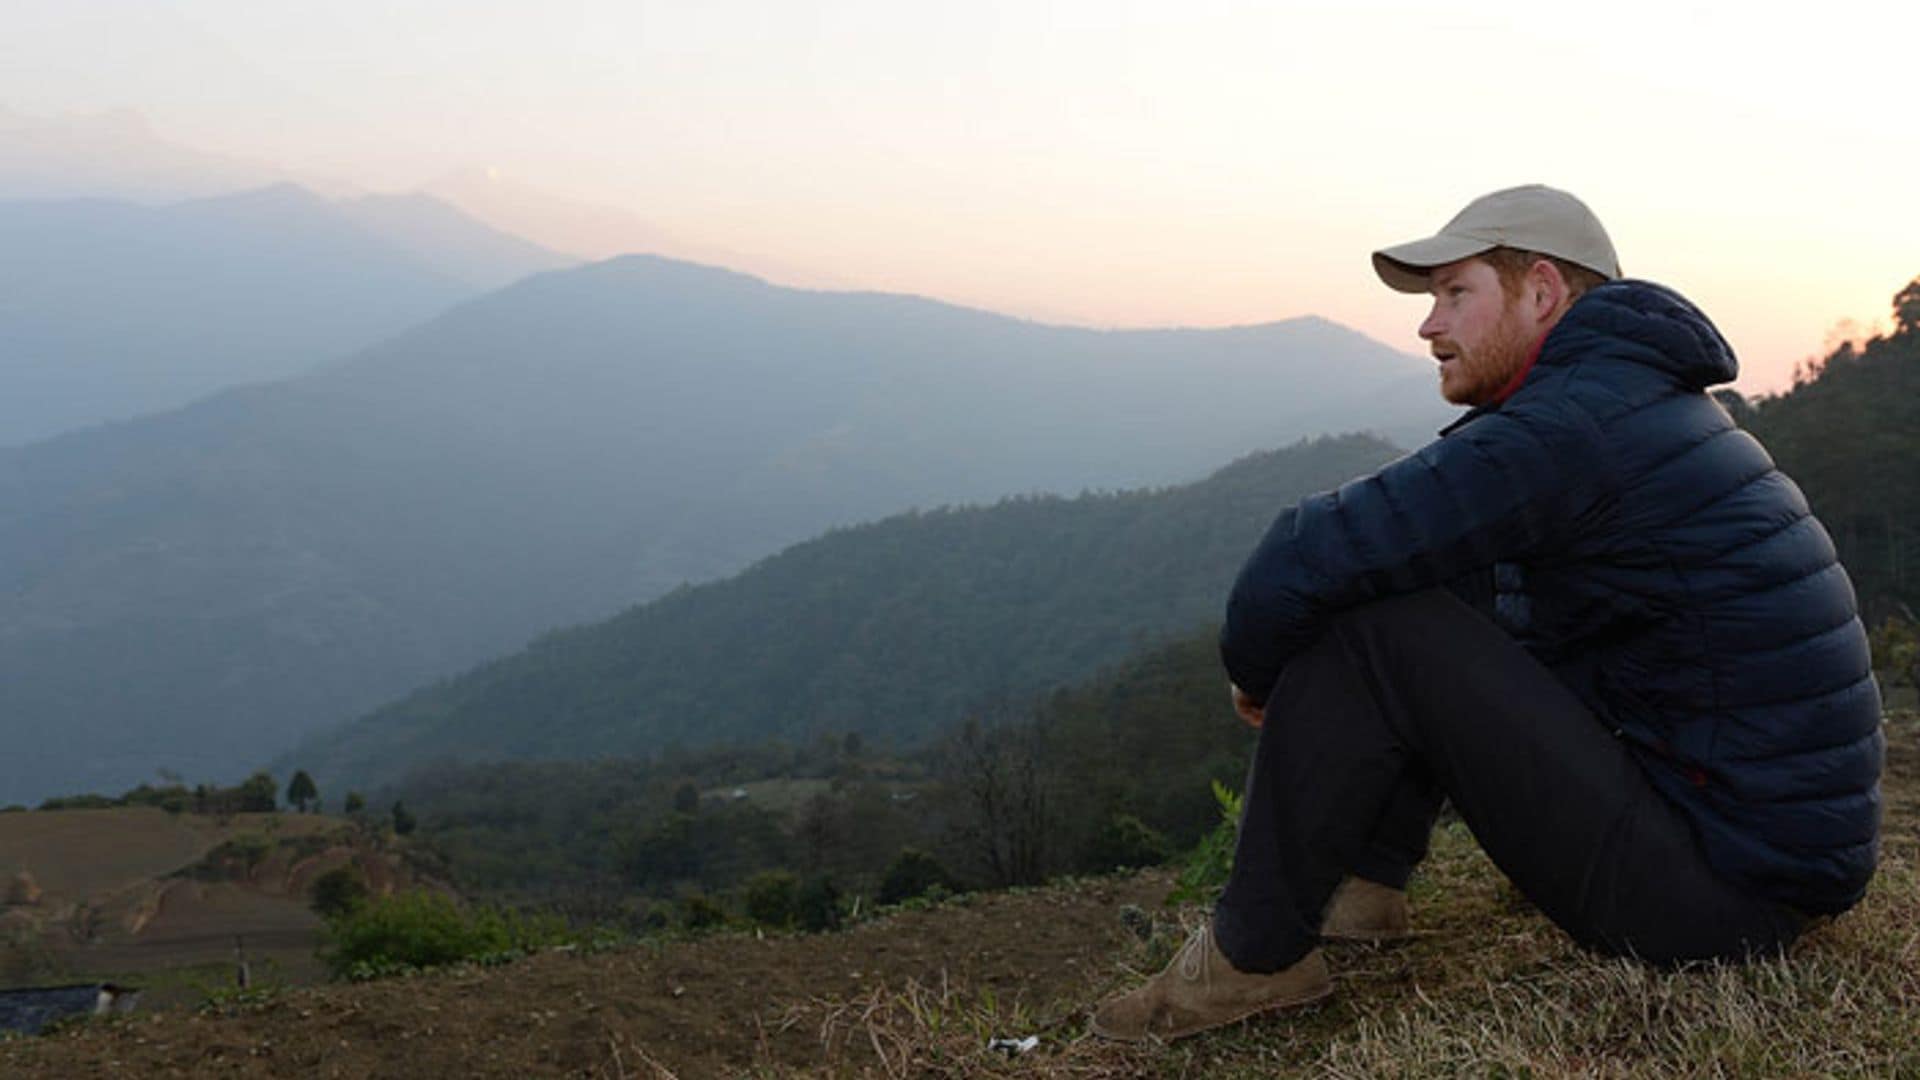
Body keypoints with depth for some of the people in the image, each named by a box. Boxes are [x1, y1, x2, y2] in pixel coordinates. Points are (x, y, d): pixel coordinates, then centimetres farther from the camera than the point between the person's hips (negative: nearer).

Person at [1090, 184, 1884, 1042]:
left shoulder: (1574, 428, -18)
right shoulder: (1646, 406, 14)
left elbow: (1310, 555, -22)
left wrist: (1253, 671, -2)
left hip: (1726, 891, -10)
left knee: (1374, 624, -17)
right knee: (1439, 588, 16)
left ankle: (1257, 953, -4)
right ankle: (1365, 881, 17)